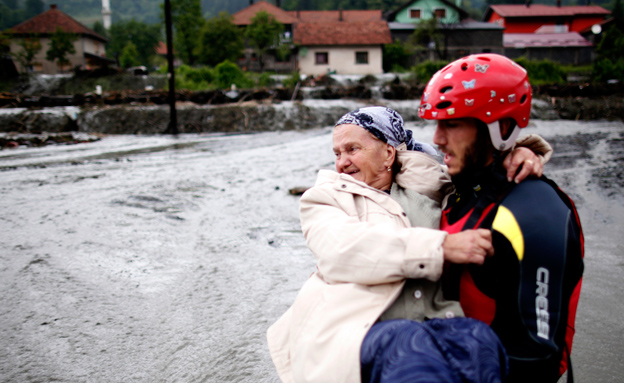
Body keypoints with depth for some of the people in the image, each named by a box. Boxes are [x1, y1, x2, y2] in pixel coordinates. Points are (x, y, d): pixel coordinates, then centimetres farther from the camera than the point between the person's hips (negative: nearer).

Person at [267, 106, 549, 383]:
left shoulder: (426, 188, 23)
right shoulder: (324, 198, 15)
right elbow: (342, 250, -7)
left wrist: (518, 154, 12)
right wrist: (442, 246, -15)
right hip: (353, 334, -3)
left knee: (477, 336, -30)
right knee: (408, 347, -37)